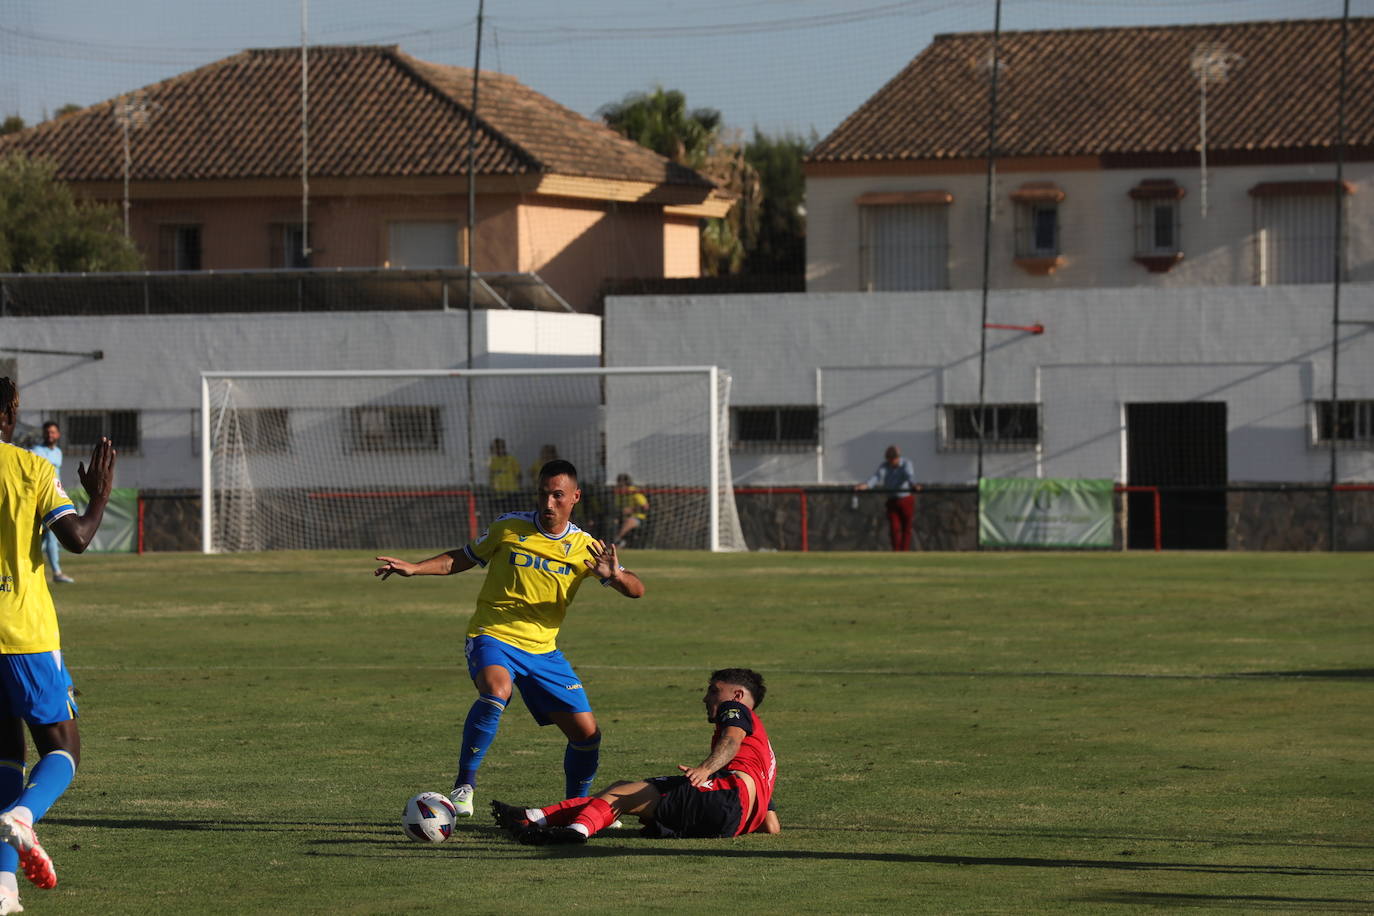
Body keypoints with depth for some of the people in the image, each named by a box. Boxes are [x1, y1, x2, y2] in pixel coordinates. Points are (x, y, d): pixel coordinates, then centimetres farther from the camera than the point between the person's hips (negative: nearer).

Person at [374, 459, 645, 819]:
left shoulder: (585, 548, 1)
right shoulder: (510, 528, -2)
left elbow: (636, 590, -5)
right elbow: (463, 558, 12)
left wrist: (615, 576, -28)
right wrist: (413, 568, 0)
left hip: (542, 650, 3)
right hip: (492, 637, -3)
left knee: (586, 733, -1)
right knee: (496, 690, -37)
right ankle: (464, 785, -24)